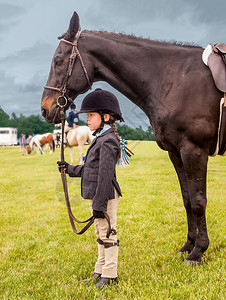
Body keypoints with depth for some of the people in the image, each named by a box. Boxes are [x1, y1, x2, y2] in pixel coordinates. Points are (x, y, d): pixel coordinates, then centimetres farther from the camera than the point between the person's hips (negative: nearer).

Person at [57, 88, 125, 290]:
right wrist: (70, 169, 33)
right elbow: (90, 169, 24)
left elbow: (105, 176, -22)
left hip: (105, 196, -10)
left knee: (107, 234, 0)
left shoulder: (107, 141, -18)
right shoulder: (101, 139, 14)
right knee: (101, 235, 17)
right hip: (96, 196, 10)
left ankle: (110, 276, 10)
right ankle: (100, 272, 29)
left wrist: (99, 205, -22)